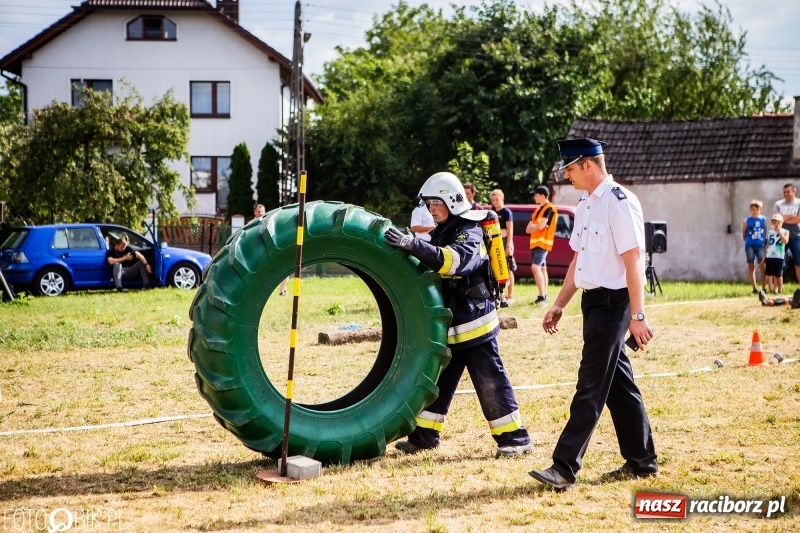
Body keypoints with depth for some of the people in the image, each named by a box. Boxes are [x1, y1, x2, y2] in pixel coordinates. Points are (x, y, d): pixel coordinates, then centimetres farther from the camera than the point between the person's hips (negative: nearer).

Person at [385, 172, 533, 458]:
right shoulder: (441, 233, 13)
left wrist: (413, 244, -43)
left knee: (490, 382, -4)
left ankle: (515, 438, 3)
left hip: (474, 323, -8)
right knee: (436, 379, 11)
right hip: (448, 325, 8)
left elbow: (452, 260, -35)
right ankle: (425, 434, 19)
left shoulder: (469, 234, -14)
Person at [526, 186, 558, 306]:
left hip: (543, 242, -10)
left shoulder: (550, 208, -11)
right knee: (542, 269, 10)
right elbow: (528, 229, 14)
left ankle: (542, 297, -23)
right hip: (535, 243, 10)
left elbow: (541, 226, -20)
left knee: (535, 268, -20)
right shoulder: (538, 210, 18)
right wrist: (535, 226, -8)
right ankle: (543, 297, 12)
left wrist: (532, 226, 1)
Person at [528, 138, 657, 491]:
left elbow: (633, 262, -20)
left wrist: (637, 316, -23)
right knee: (618, 385, 14)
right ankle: (641, 461, 23)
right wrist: (559, 305, 19)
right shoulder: (585, 205, 13)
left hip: (613, 302, -9)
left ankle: (565, 468, -7)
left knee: (591, 386, -7)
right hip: (593, 300, 9)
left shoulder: (619, 203, -15)